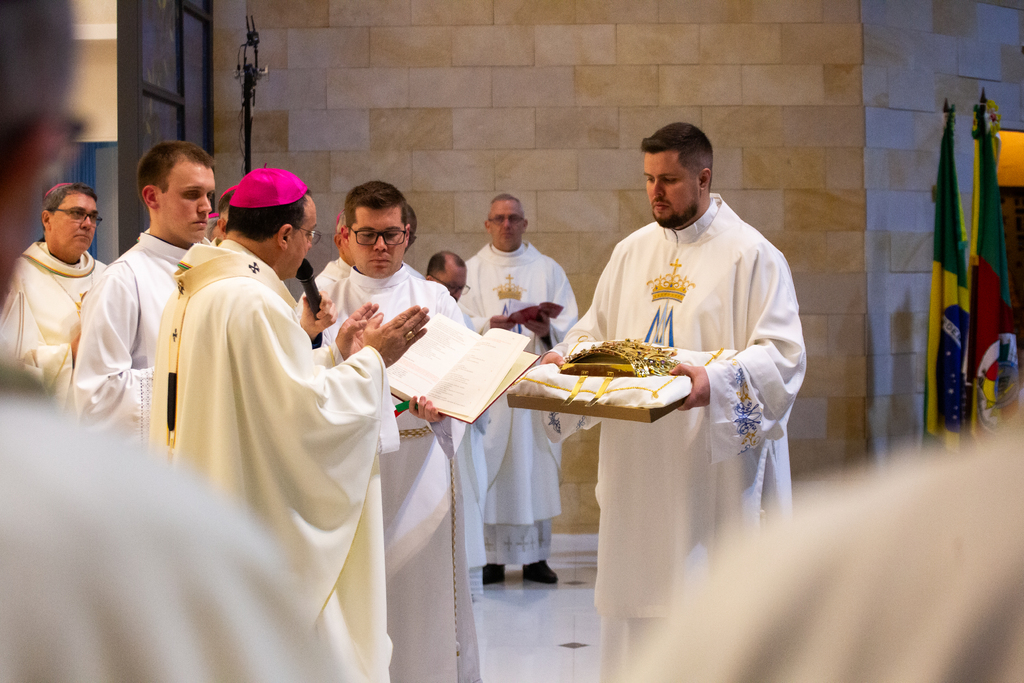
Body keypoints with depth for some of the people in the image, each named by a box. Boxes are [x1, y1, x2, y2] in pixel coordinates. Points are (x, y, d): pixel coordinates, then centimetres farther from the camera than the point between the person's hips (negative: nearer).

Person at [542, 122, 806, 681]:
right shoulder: (631, 252, 14)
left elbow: (783, 354, -12)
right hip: (636, 463, 6)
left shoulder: (750, 254, -5)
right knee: (635, 592, 8)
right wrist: (566, 356, 0)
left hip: (711, 462, -5)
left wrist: (716, 383, -28)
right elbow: (596, 331, 22)